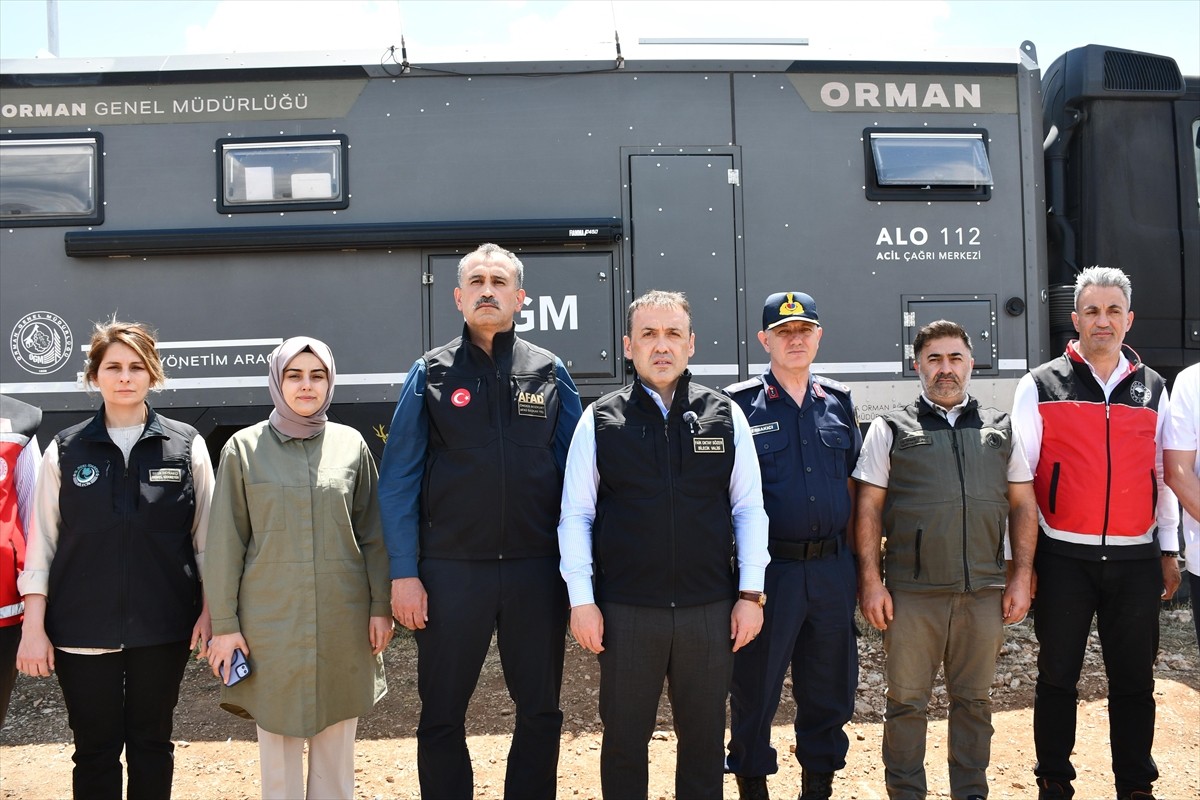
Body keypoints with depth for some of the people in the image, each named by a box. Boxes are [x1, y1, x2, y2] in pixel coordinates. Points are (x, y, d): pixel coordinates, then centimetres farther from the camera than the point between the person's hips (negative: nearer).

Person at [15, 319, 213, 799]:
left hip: (162, 627, 0)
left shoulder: (186, 445, 0)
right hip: (82, 629, 0)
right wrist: (33, 627, -2)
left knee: (151, 743, 13)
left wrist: (210, 611, -1)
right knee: (95, 748, 9)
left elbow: (206, 537, 3)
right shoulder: (66, 450, 2)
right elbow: (41, 543, 2)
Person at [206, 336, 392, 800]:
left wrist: (381, 606, 2)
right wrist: (224, 623, -2)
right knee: (277, 740, 6)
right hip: (271, 619, -1)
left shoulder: (351, 444, 6)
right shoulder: (244, 448, 1)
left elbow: (372, 534, 7)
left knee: (337, 745, 9)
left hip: (343, 618, 1)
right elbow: (225, 542, 1)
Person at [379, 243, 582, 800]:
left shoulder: (550, 373, 5)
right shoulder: (431, 374, 2)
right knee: (441, 718, 11)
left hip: (537, 570, 1)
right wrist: (404, 574, -6)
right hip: (451, 571, -1)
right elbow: (398, 480, 0)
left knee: (541, 713, 12)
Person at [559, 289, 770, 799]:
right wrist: (581, 600, -4)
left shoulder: (725, 416, 4)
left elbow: (749, 508, 5)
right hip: (625, 612, -1)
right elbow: (576, 515, 1)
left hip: (710, 609, 1)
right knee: (624, 741, 12)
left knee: (704, 740, 14)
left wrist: (751, 593, 1)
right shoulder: (600, 420, 1)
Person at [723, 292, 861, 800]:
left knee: (830, 689, 13)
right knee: (755, 687, 5)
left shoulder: (839, 402, 10)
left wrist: (855, 562, 10)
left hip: (832, 568, 4)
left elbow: (852, 482, 14)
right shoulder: (740, 405, -3)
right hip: (769, 568, -4)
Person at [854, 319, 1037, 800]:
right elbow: (868, 509, 0)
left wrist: (1021, 576, 4)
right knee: (906, 701, 6)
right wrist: (870, 580, -6)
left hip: (984, 592, 3)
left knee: (974, 701, 13)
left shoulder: (1002, 429, 11)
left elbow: (1023, 507, 11)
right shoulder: (890, 430, 3)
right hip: (912, 593, -2)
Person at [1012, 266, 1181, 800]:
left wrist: (1168, 550, 12)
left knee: (1134, 681, 9)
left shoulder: (1152, 389, 10)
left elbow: (1162, 475, 14)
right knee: (1057, 676, 8)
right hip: (1063, 558, -2)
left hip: (1135, 560, 3)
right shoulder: (1041, 387, 0)